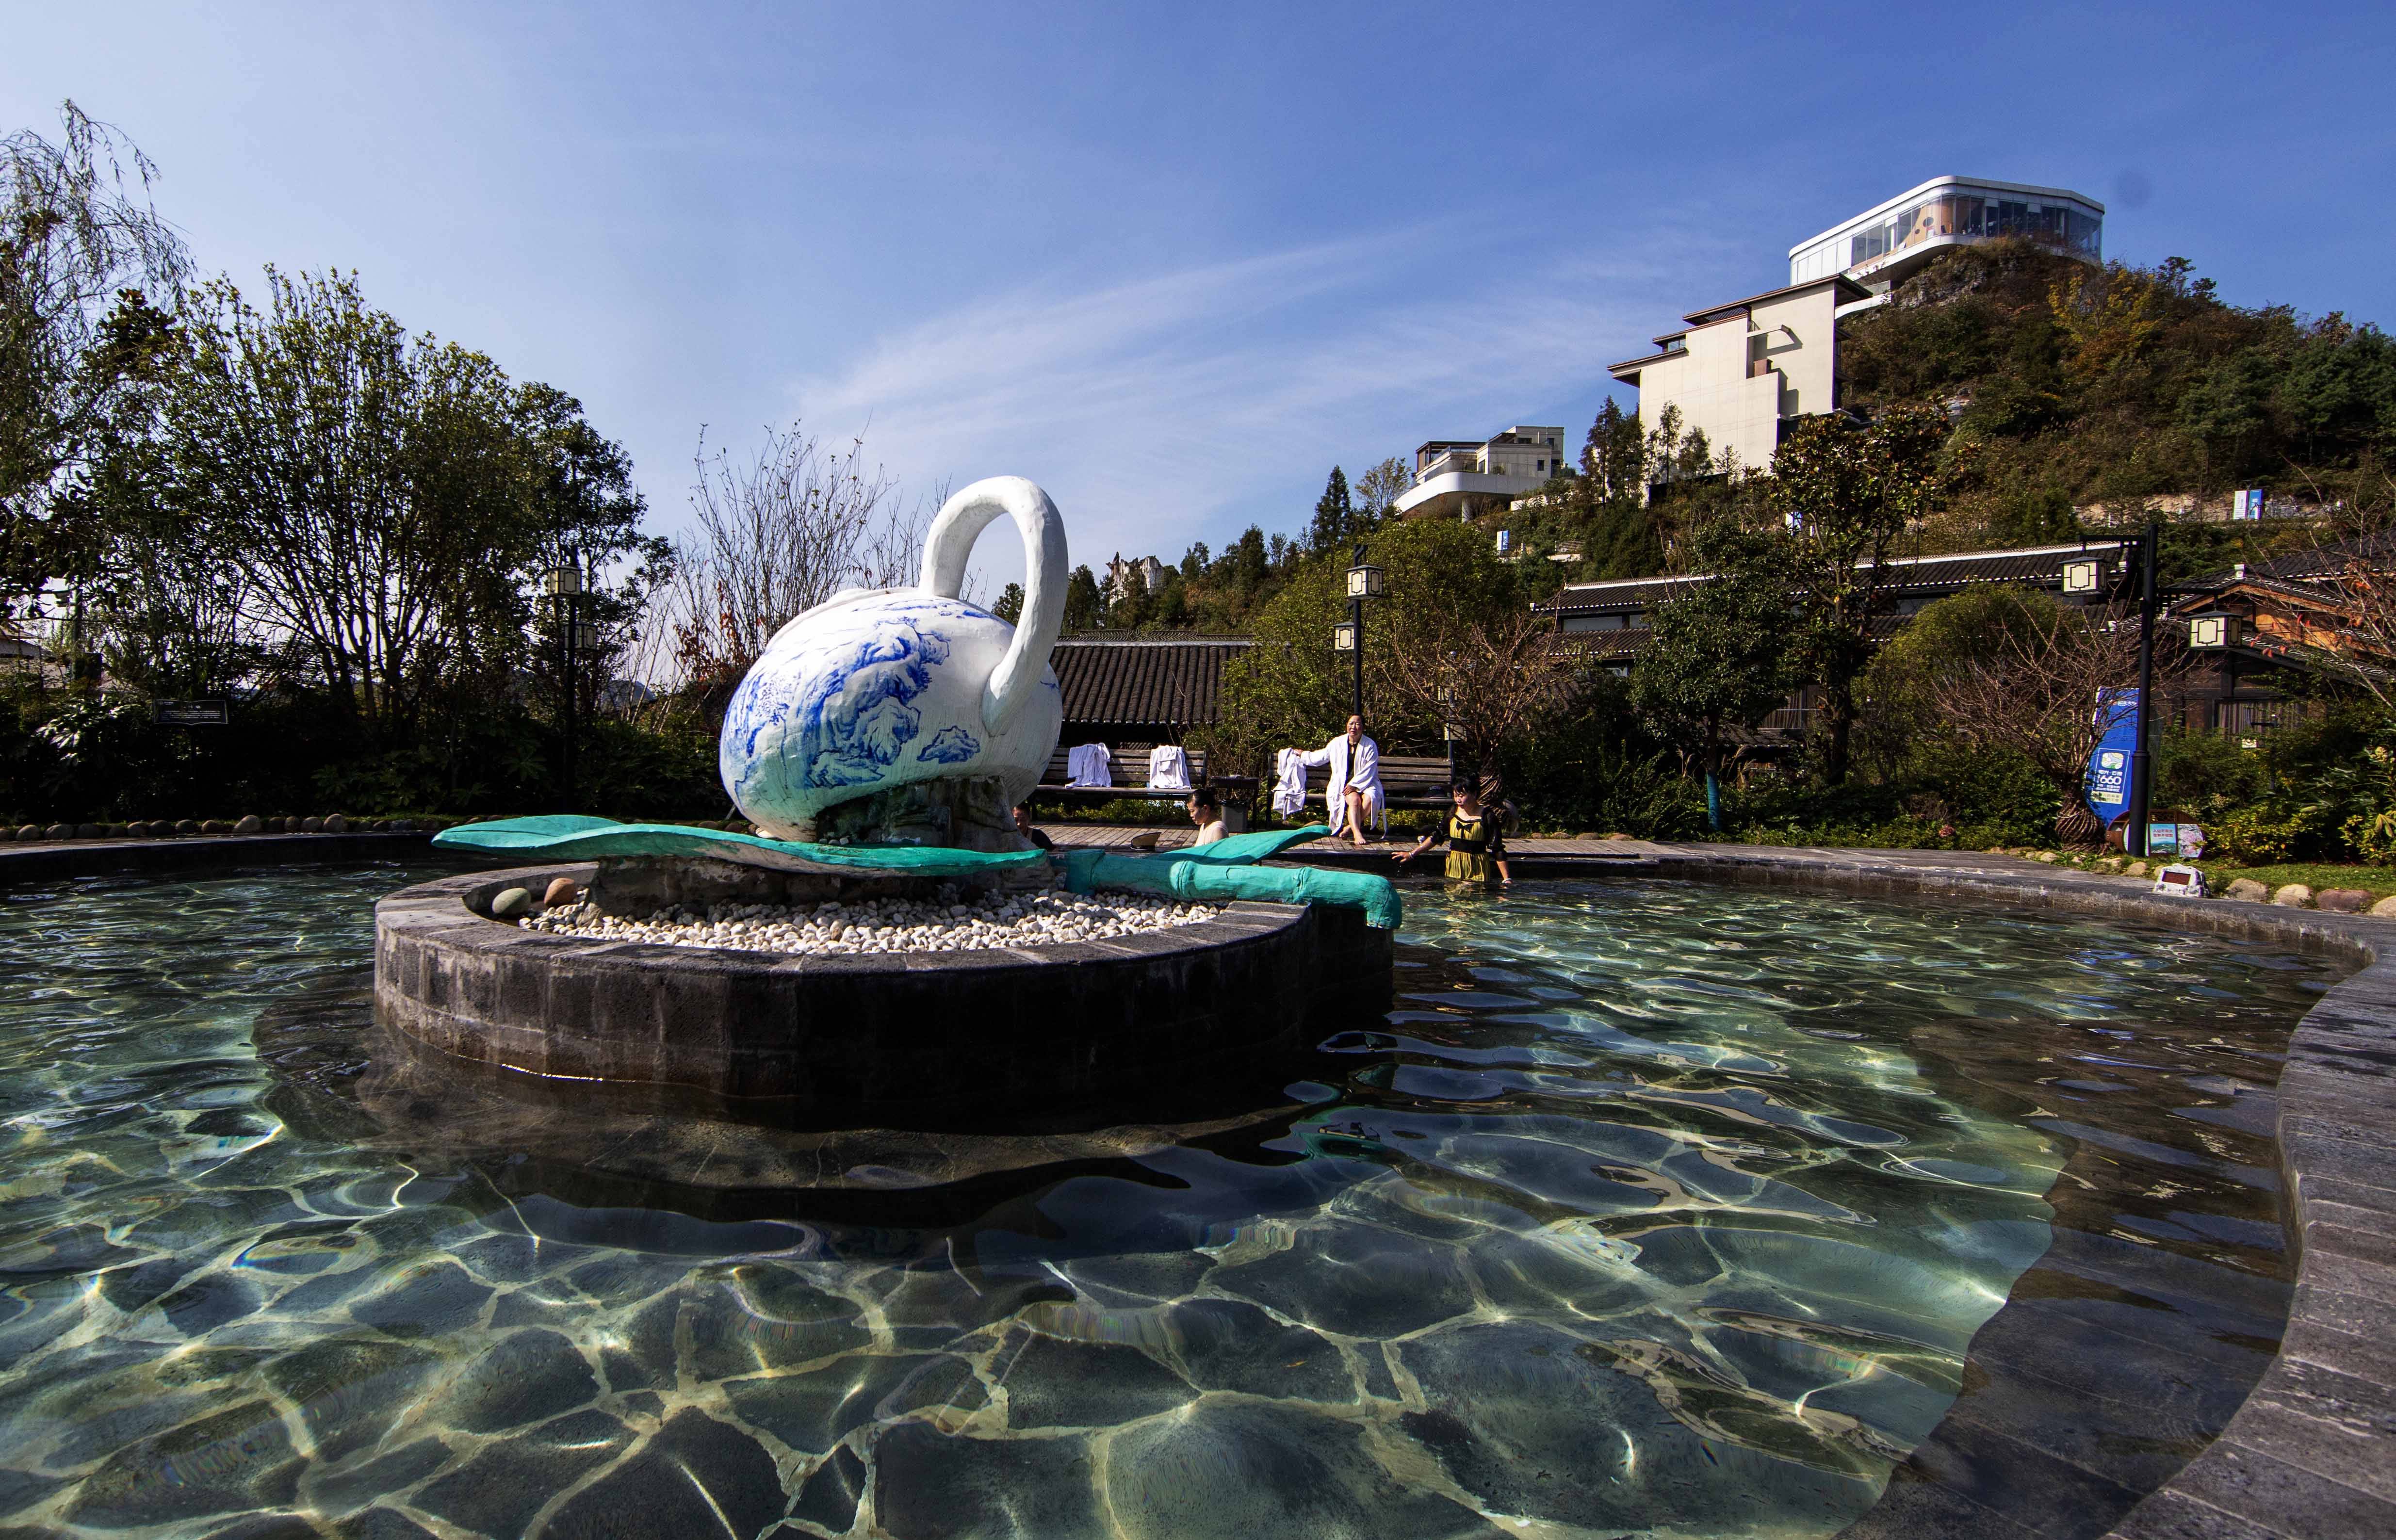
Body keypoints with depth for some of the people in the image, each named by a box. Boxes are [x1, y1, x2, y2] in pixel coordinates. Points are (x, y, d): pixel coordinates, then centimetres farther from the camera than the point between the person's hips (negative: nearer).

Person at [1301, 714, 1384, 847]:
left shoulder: (1370, 745, 0)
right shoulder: (1337, 743, 8)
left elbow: (1369, 771, -6)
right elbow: (1320, 757, 25)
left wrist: (1355, 784, -16)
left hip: (1365, 783, 0)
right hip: (1344, 784, 0)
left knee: (1370, 800, -33)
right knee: (1354, 800, -33)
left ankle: (1350, 827, -17)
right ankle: (1357, 833, -44)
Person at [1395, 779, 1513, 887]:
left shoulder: (1487, 816, -9)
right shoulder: (1453, 812, 5)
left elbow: (1498, 850, -9)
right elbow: (1437, 837, 13)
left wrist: (1507, 879, -13)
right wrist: (1412, 854, 11)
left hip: (1477, 873, -4)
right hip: (1453, 868, 4)